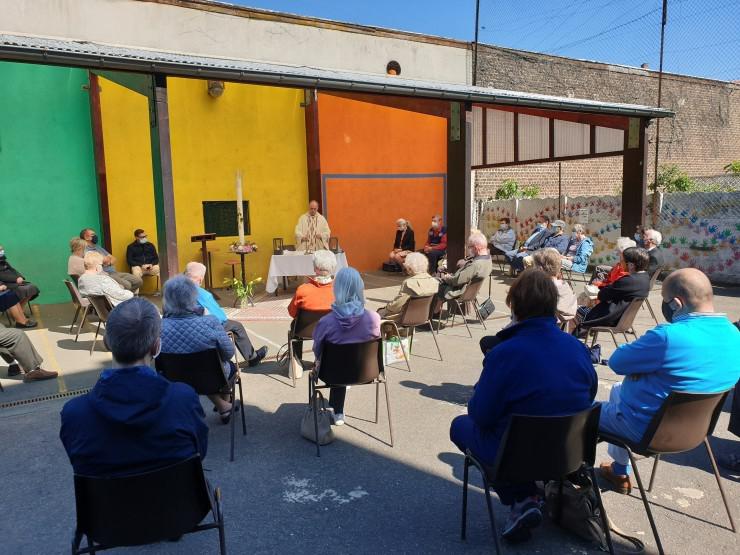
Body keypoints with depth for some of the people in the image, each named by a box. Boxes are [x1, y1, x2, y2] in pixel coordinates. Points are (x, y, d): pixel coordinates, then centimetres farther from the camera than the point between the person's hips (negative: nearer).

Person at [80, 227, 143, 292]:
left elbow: (113, 259, 21)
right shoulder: (85, 250, -4)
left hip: (114, 272, 9)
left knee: (138, 281, -5)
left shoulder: (98, 247, 24)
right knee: (126, 285, -30)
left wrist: (109, 262, -1)